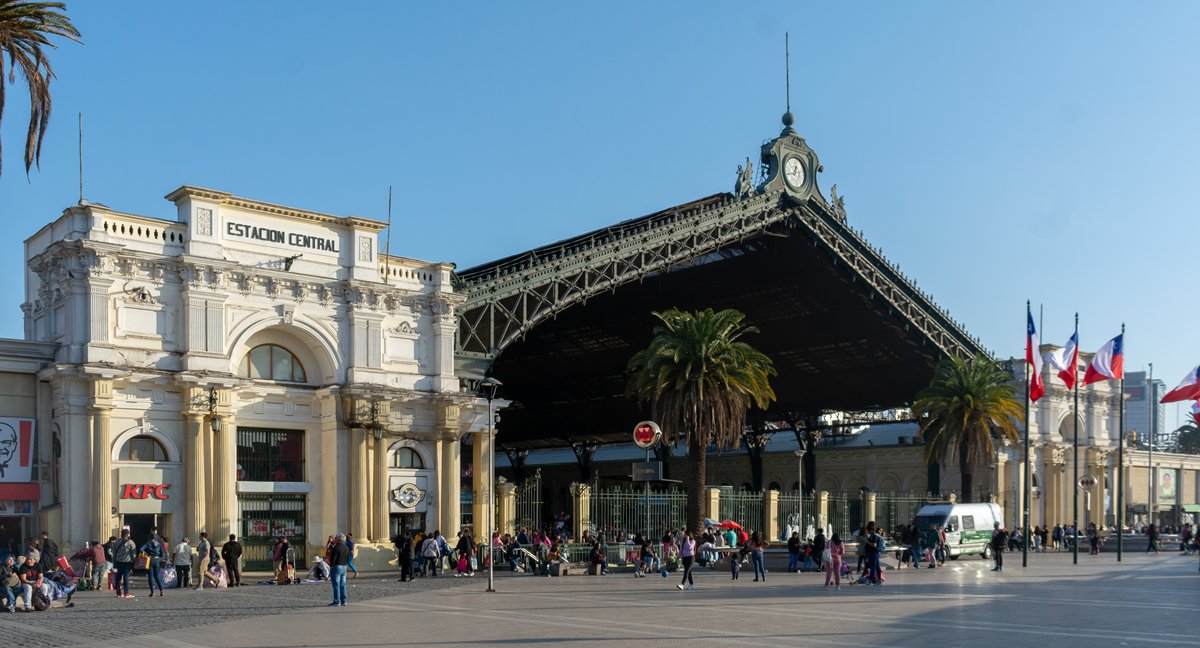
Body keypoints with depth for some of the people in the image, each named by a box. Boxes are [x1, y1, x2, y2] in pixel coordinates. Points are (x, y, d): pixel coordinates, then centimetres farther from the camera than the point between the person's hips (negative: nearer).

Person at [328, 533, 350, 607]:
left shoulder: (336, 548, -15)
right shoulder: (346, 548, 10)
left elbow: (333, 559, -18)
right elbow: (348, 559, 14)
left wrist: (331, 567, -9)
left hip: (336, 567, -8)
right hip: (344, 567, 8)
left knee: (336, 585, -5)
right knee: (343, 585, 11)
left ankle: (336, 602, -6)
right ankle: (343, 601, 12)